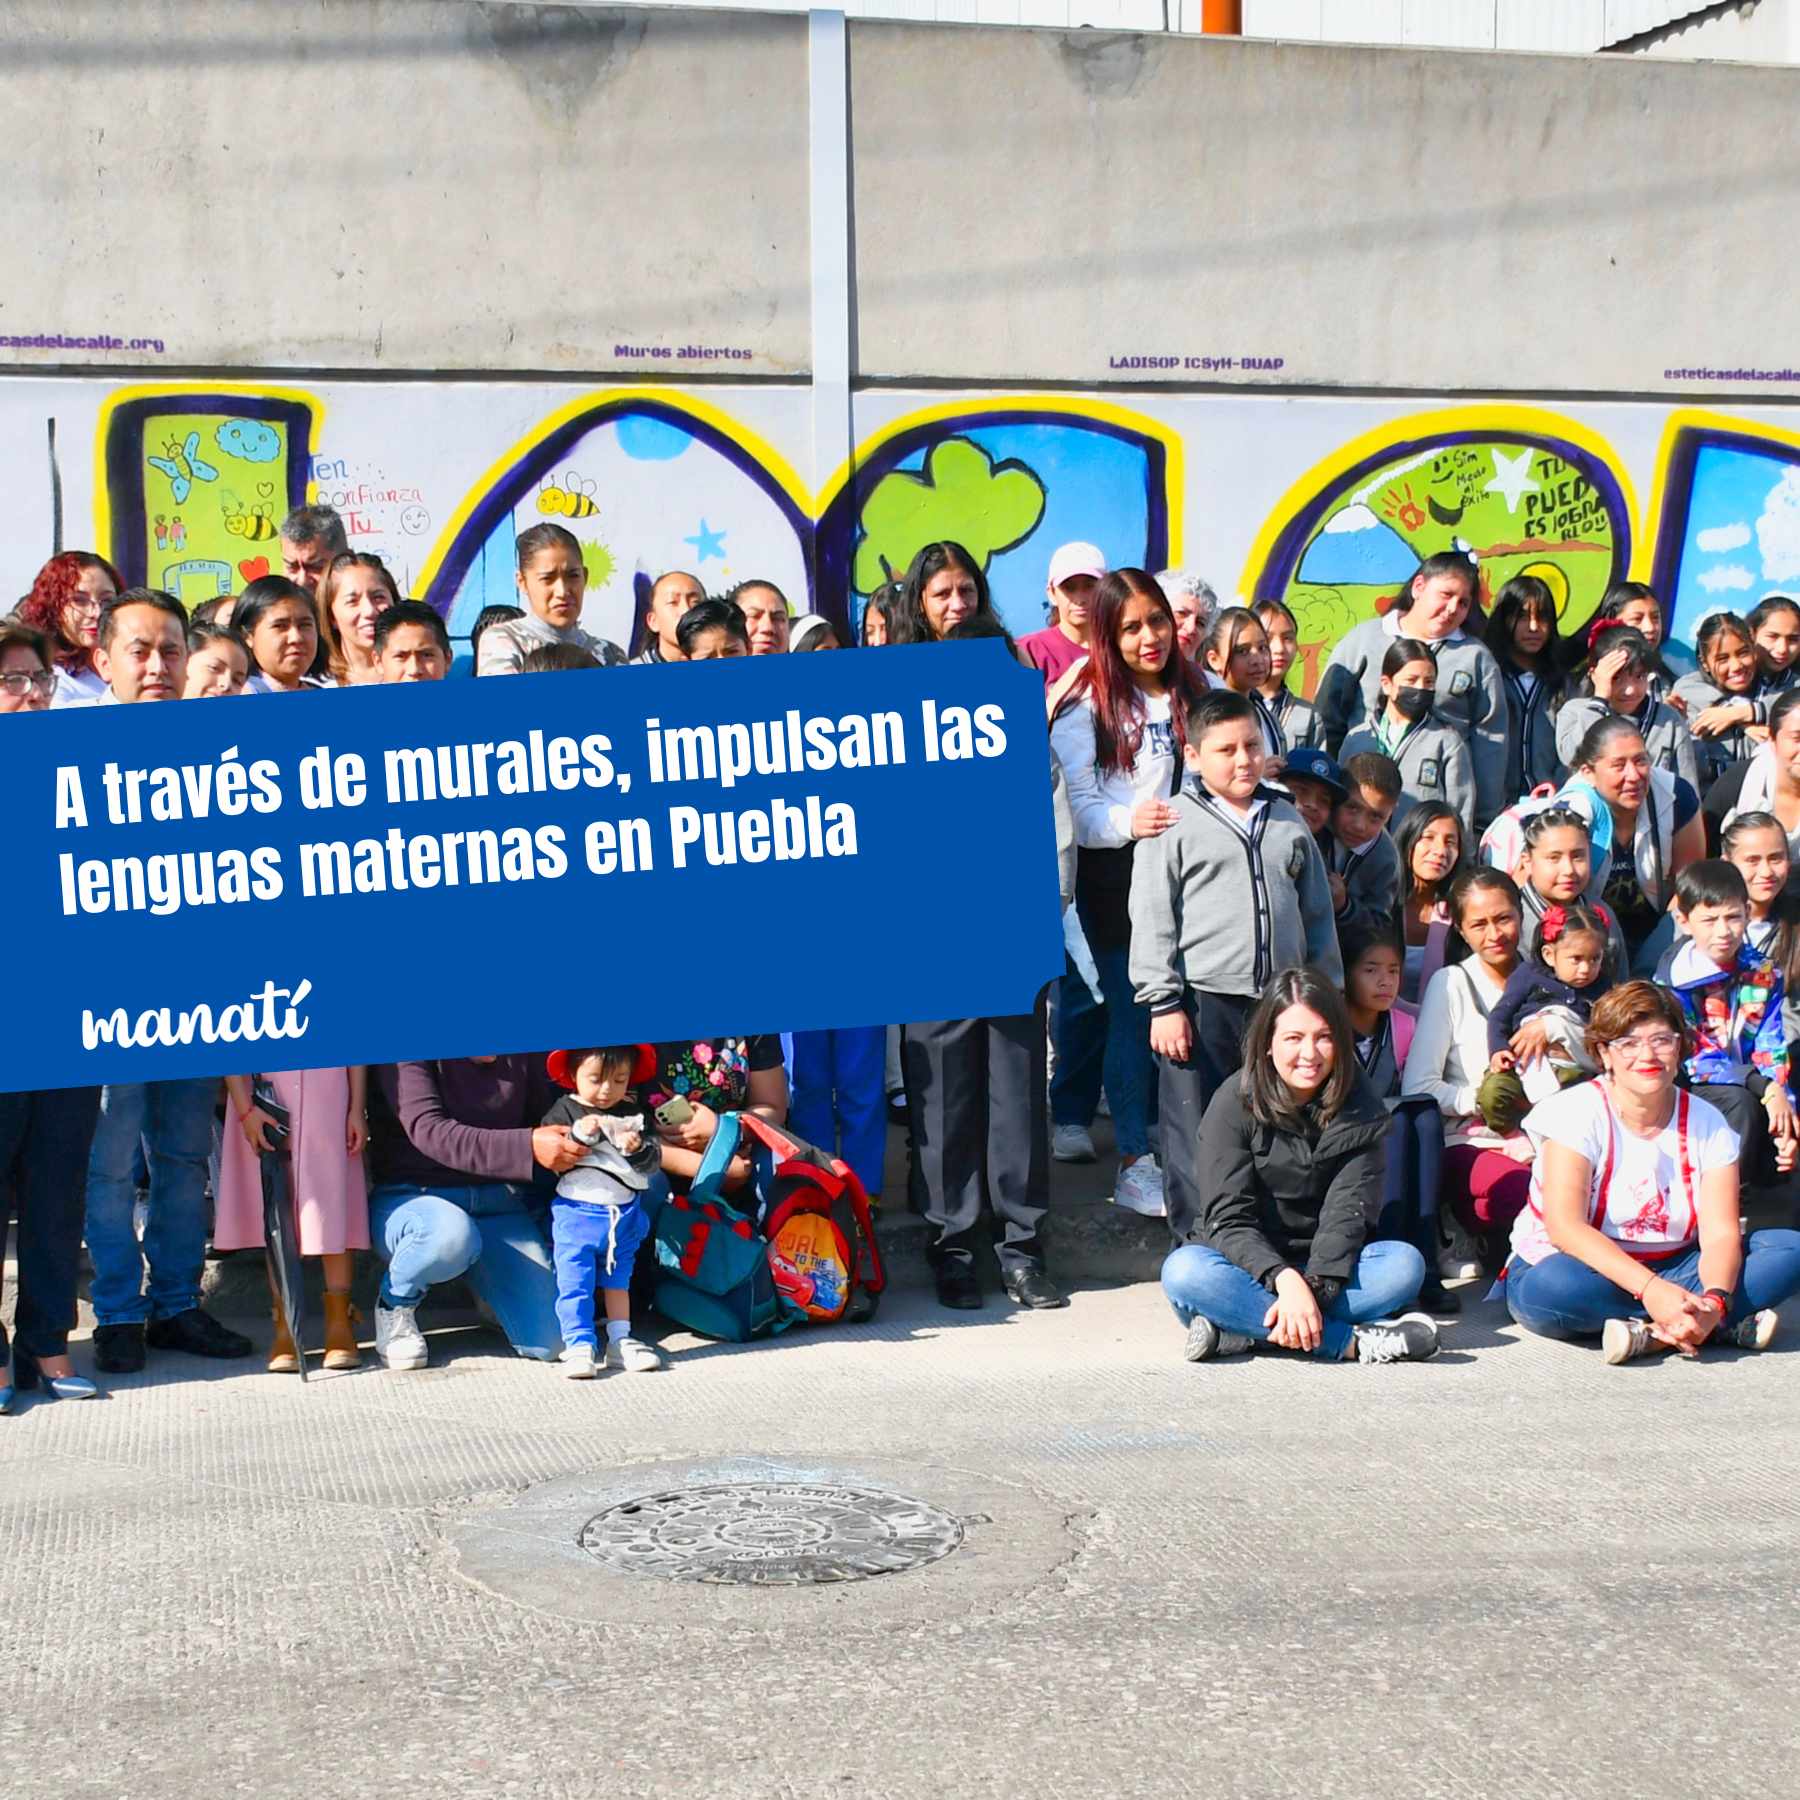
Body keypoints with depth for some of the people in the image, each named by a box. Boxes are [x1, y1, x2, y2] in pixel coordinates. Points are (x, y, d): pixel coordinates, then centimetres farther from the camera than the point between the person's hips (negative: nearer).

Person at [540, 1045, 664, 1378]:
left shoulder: (634, 1113, 5)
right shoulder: (564, 1111, -4)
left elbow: (654, 1163, 1)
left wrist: (638, 1149, -20)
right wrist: (579, 1135, -26)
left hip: (624, 1215, 4)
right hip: (577, 1213, -4)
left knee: (618, 1280, 14)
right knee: (574, 1282, -8)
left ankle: (619, 1341, 21)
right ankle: (580, 1344, -8)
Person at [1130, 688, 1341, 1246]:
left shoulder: (1289, 822, 14)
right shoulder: (1176, 824, -1)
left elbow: (1318, 914, 18)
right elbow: (1152, 920, -5)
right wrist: (1163, 1005, -10)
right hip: (1201, 1003, -4)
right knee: (1198, 1139, 0)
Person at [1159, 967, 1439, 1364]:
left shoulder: (1363, 1112, -2)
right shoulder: (1234, 1105, -9)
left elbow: (1347, 1212, -12)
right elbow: (1228, 1217, -16)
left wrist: (1313, 1286, -31)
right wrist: (1284, 1279, -34)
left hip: (1323, 1266, 2)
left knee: (1406, 1263, -26)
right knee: (1184, 1272, -34)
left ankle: (1241, 1328, -31)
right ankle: (1354, 1342, -38)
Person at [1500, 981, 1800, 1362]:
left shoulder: (1706, 1124, 0)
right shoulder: (1578, 1113, -12)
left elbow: (1720, 1233, -11)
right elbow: (1565, 1227, -25)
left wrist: (1715, 1300, -33)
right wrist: (1650, 1288, -37)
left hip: (1670, 1271, 4)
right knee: (1552, 1289, -39)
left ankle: (1653, 1333, -26)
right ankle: (1726, 1328, -27)